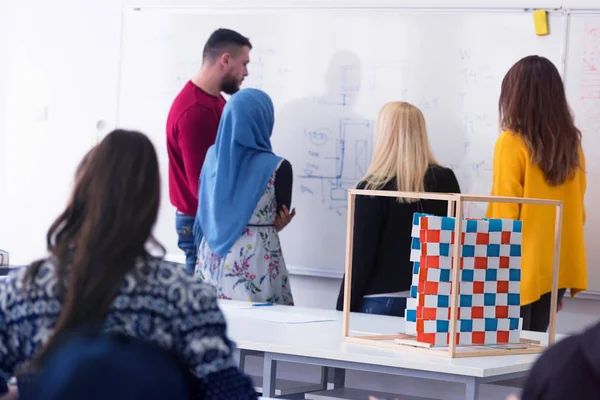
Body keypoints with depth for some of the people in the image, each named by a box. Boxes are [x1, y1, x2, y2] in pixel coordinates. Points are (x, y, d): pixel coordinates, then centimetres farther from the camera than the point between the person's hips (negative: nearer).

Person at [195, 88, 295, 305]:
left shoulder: (212, 156, 0)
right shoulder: (276, 168, -13)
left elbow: (205, 209, 10)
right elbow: (281, 222, -2)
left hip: (212, 257, 5)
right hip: (255, 260, -5)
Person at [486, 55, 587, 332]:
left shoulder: (512, 143, -13)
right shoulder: (571, 143, 3)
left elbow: (504, 213, -13)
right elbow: (577, 210, 9)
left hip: (520, 269, -6)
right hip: (557, 268, 6)